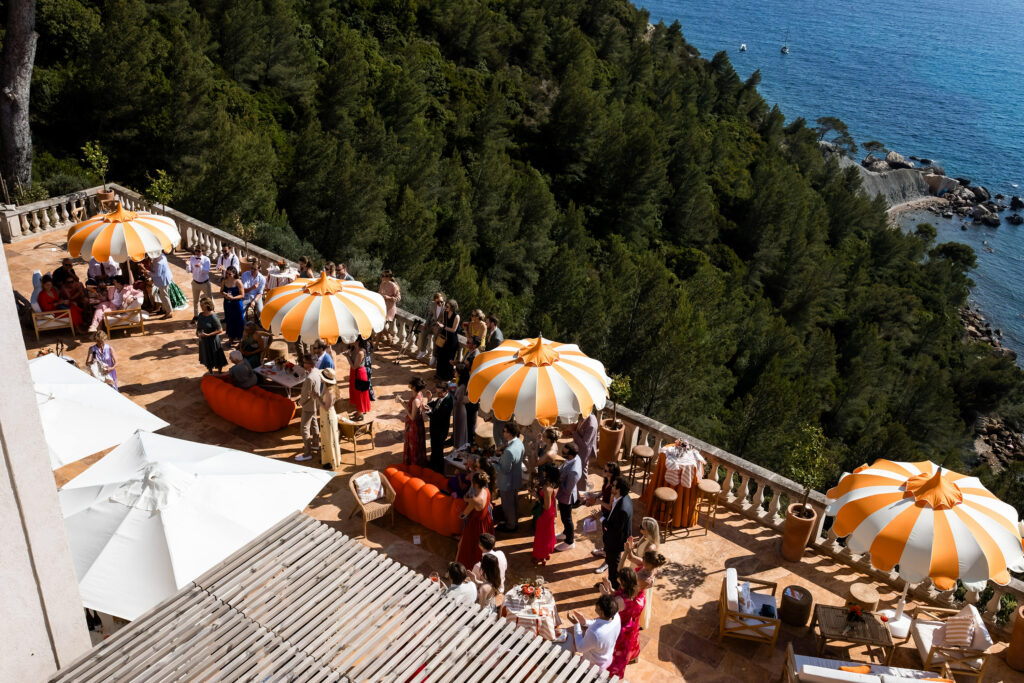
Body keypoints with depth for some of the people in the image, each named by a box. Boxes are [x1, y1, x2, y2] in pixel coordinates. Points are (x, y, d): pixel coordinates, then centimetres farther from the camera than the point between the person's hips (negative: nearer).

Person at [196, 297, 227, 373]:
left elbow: (220, 330, -20)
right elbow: (198, 326, 18)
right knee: (207, 358, 21)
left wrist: (208, 335, -25)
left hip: (212, 341, -7)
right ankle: (210, 372, 39)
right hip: (203, 341, 7)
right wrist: (197, 331, -3)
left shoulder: (213, 316, -21)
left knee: (216, 359, 8)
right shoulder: (201, 315, 0)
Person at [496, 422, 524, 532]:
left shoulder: (509, 451, -37)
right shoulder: (519, 442, -9)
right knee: (514, 501, 27)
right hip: (517, 479, 8)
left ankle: (510, 526, 35)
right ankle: (515, 521, 47)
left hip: (508, 483, -8)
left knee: (508, 504, 15)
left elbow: (505, 470, -28)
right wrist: (502, 452, -1)